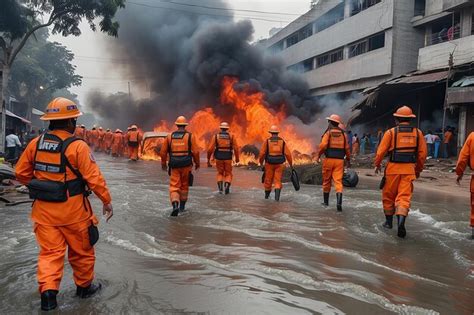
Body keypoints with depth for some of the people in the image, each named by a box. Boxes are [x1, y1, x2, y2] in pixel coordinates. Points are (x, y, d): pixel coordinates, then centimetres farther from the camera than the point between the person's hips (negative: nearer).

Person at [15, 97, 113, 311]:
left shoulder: (35, 143, 0)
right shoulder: (77, 146, -16)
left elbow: (21, 173, 8)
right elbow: (93, 177, -17)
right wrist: (107, 201, -7)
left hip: (44, 209, 4)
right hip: (73, 210, -4)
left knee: (50, 251, 11)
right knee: (81, 250, 15)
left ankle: (48, 292, 2)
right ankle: (84, 286, 31)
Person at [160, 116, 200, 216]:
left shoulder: (170, 136, 2)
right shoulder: (190, 136, -4)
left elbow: (163, 151, 5)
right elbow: (195, 151, -8)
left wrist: (163, 163, 20)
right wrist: (197, 163, 8)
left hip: (174, 166, 0)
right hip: (186, 165, 0)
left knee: (174, 187, -1)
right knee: (184, 185, 18)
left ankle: (175, 206, -23)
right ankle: (182, 206, 29)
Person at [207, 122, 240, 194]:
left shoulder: (215, 136, 0)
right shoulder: (231, 136, 0)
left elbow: (210, 149, -6)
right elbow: (236, 148, -5)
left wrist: (208, 159, 4)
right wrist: (237, 158, 11)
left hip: (219, 158, 1)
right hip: (228, 159, -1)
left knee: (220, 174, 19)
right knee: (228, 174, 14)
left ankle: (220, 188, 0)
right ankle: (227, 187, -9)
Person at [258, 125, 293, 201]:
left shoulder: (267, 141, -5)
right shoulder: (282, 142, -1)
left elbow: (262, 153, -8)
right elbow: (288, 154, -4)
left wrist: (261, 162, 8)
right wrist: (291, 164, 5)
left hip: (270, 163, 0)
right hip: (279, 164, 0)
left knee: (268, 179, 15)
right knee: (278, 181, 4)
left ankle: (267, 195, 33)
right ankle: (277, 196, -14)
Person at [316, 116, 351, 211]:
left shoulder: (328, 132, -3)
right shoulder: (343, 134, 8)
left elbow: (323, 145, -15)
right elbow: (347, 148, 8)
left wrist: (318, 156, -4)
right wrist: (348, 160, 20)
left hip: (329, 159, -2)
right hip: (339, 160, 2)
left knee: (326, 181, 12)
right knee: (338, 181, -2)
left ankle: (326, 201, 25)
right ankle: (339, 202, -18)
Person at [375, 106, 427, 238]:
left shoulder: (391, 132, -2)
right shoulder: (418, 133, 6)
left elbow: (381, 151, -3)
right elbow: (422, 154, 7)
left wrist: (377, 165, 12)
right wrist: (419, 169, 19)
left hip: (393, 168, -1)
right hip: (409, 169, 2)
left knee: (388, 195, 14)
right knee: (404, 196, 0)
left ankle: (389, 221, 26)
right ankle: (401, 220, -21)